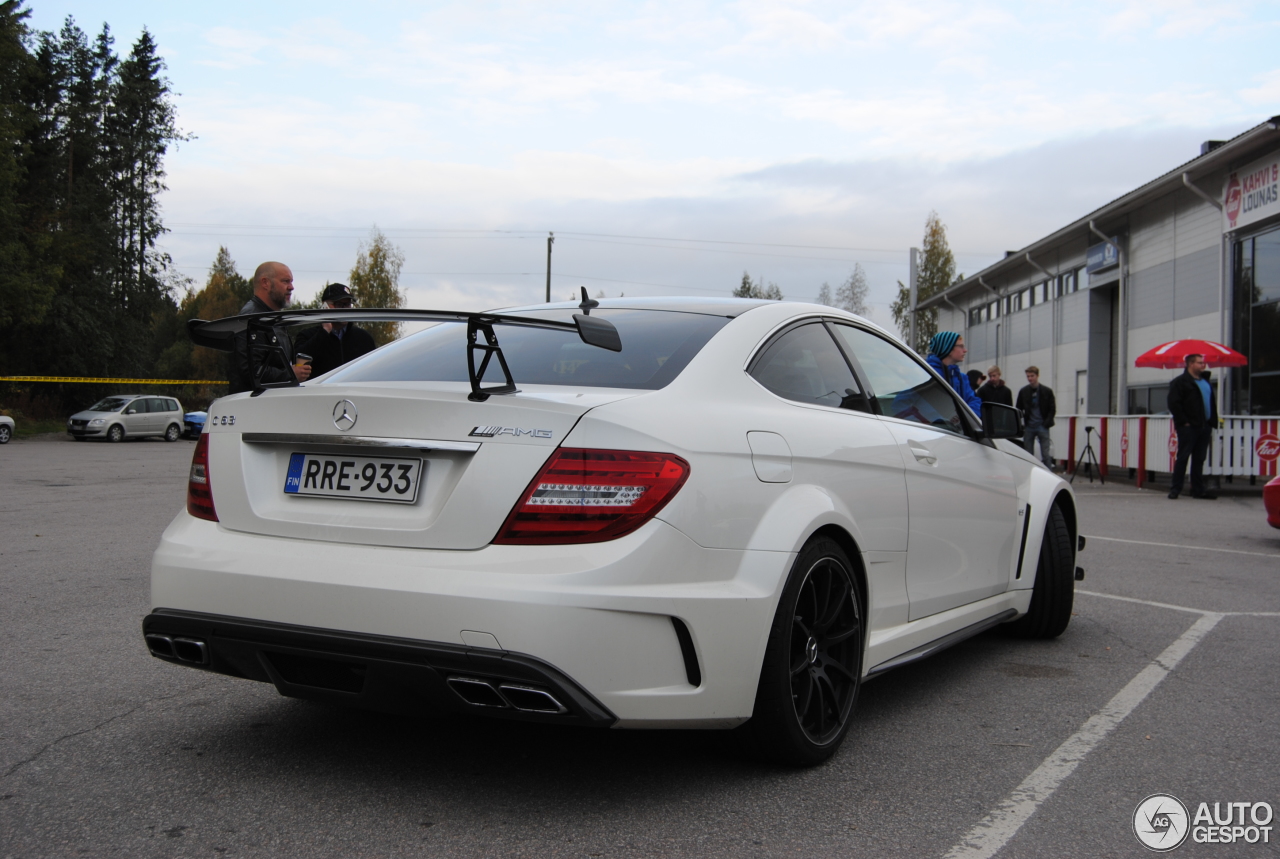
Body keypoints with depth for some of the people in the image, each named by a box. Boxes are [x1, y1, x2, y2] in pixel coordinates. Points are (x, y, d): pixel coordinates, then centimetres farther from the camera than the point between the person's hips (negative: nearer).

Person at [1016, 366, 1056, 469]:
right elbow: (1019, 409, 10)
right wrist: (1023, 423, -4)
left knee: (1046, 455, -4)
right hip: (1029, 427, 2)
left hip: (1042, 427, -2)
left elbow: (1052, 410, 2)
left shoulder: (1047, 391, 1)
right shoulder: (1023, 392, 6)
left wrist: (1046, 423, -10)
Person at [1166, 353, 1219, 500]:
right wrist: (1183, 421, -15)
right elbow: (1174, 404, -13)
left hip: (1204, 426, 7)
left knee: (1199, 459, 10)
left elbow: (1211, 402, 27)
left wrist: (1212, 420, 15)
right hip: (1188, 427, -7)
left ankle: (1198, 490, 14)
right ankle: (1175, 489, 1)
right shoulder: (1180, 382, -6)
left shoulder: (1205, 380, 19)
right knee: (1183, 457, -4)